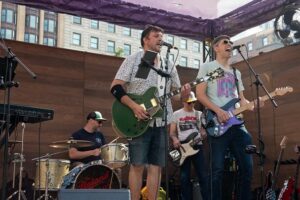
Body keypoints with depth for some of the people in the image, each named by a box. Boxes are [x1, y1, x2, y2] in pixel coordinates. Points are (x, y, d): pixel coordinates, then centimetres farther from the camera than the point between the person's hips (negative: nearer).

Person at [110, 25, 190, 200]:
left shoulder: (169, 66, 15)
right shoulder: (133, 60, 0)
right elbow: (116, 87, -7)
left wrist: (184, 93, -7)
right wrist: (134, 106, -20)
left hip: (161, 122, 5)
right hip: (138, 122, -5)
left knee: (156, 166, 4)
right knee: (138, 165, -4)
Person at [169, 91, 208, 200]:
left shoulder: (199, 114, 12)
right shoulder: (176, 114, 7)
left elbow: (204, 130, 10)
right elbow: (172, 132, 7)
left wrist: (204, 134, -13)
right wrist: (175, 139, -14)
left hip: (197, 146, 1)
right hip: (183, 147, -1)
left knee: (203, 175, -3)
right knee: (184, 177, 1)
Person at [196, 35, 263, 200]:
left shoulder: (236, 73, 24)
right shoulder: (207, 67, 5)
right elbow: (200, 94, -5)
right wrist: (218, 110, -16)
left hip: (237, 124, 6)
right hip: (217, 124, -6)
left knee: (246, 166, 4)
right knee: (218, 169, -6)